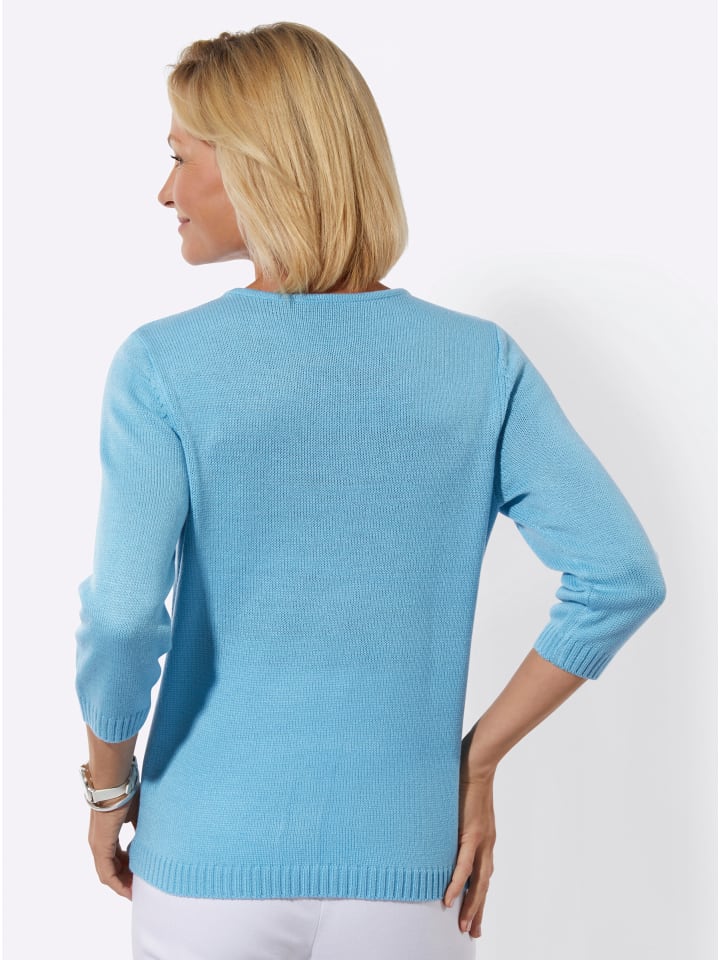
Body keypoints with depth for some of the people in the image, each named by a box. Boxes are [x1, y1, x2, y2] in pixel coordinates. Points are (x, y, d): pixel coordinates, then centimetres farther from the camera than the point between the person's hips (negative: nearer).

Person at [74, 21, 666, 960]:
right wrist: (476, 759, -1)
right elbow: (623, 576, -11)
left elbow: (122, 618, -20)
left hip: (211, 860, -1)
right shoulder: (482, 361, -5)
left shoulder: (162, 366, -12)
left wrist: (109, 785, -1)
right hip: (406, 874, 2)